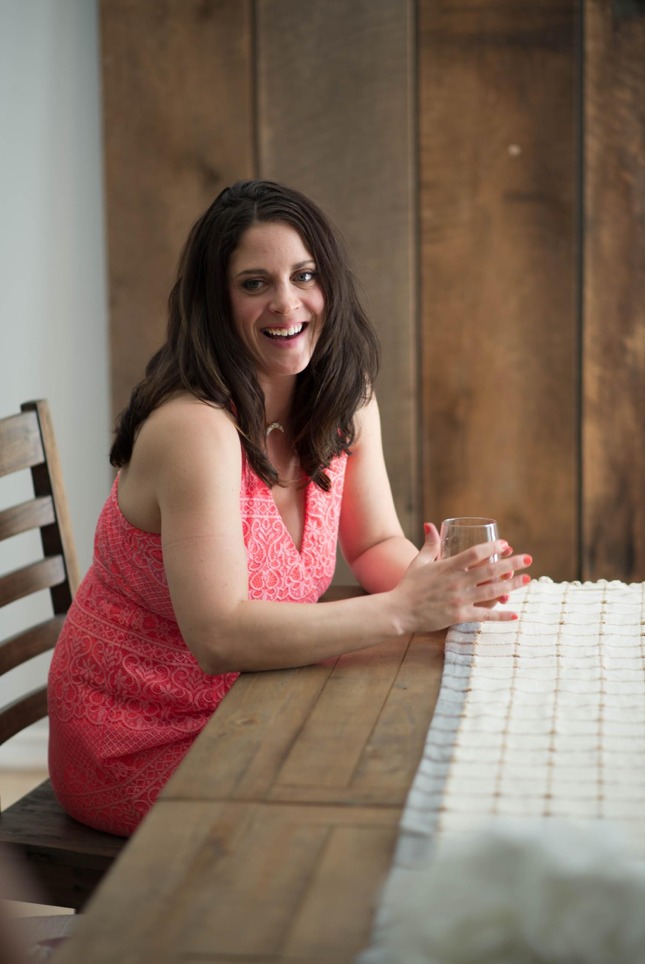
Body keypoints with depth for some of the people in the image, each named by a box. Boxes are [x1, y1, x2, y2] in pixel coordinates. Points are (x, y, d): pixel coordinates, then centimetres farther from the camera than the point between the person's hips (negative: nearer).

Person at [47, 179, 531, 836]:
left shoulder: (345, 399, -2)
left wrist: (430, 580, -20)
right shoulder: (195, 428, -27)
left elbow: (377, 545, 3)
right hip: (142, 747, -7)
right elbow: (219, 637, -33)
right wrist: (402, 610, -38)